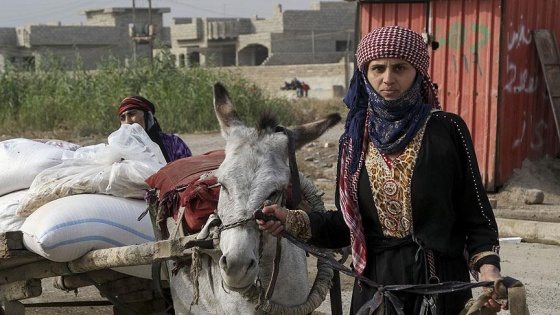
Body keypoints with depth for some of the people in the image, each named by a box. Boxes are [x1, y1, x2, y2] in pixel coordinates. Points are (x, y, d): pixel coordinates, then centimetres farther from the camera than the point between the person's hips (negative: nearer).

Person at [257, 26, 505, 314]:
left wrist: (488, 267, -21)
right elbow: (349, 224, 6)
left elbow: (474, 215, -6)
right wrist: (292, 221, -6)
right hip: (376, 283, 3)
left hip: (442, 283, -2)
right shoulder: (354, 140, 3)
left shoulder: (447, 130, -8)